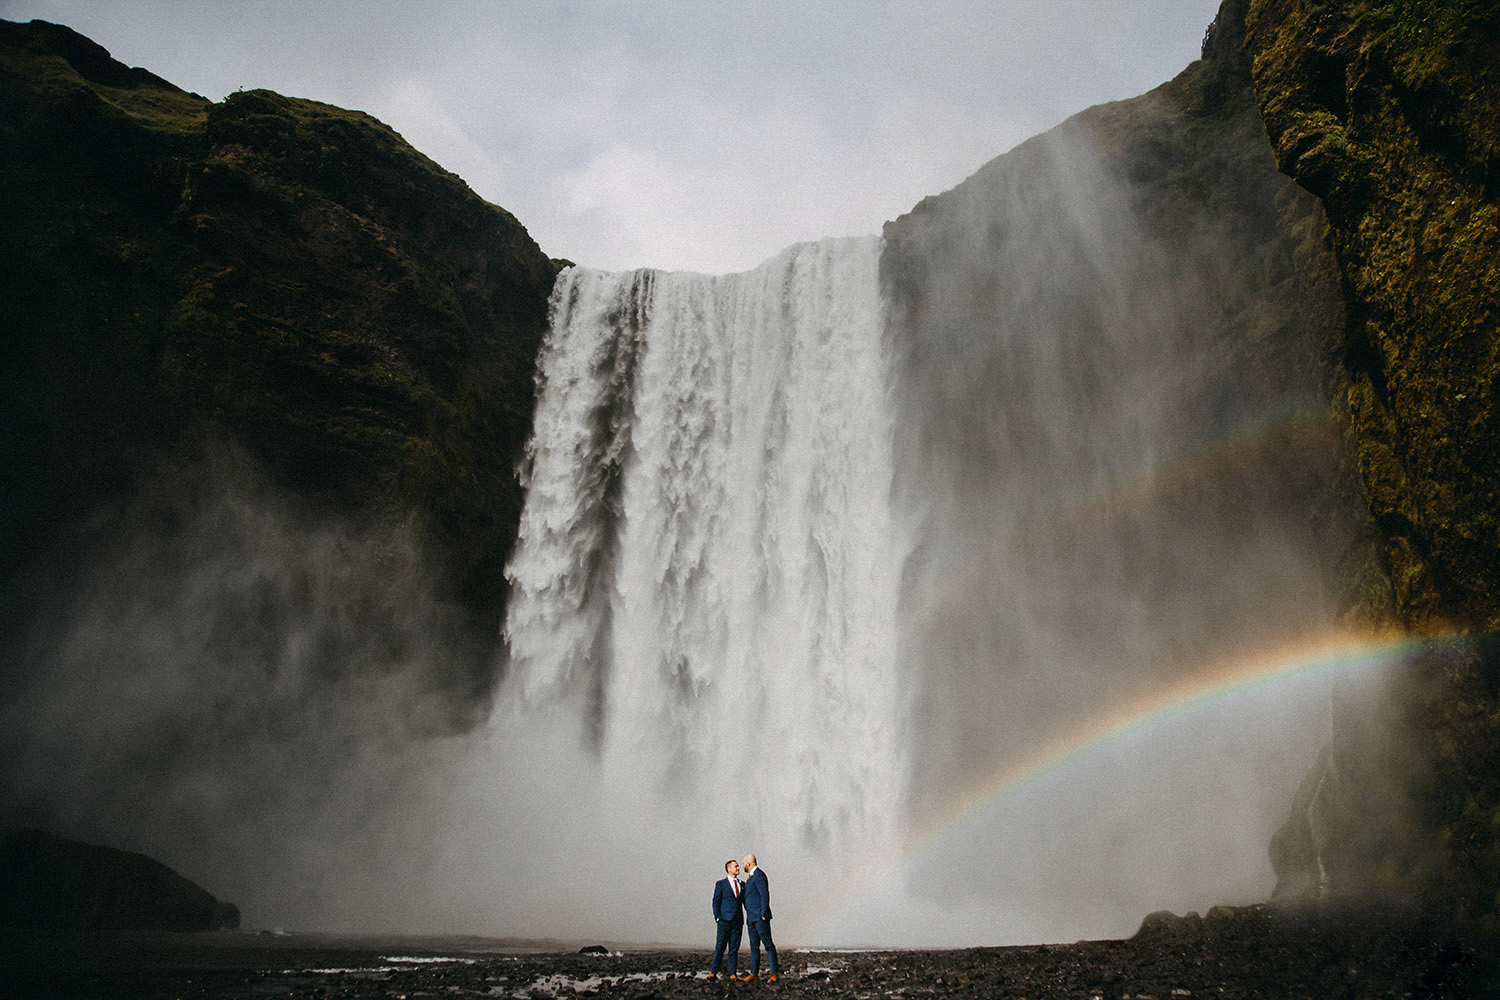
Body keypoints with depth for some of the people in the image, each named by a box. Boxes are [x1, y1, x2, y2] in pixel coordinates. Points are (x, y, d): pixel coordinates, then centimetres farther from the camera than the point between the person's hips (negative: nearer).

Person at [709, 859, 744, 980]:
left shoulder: (742, 885, 15)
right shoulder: (720, 884, 3)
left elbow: (746, 902, 17)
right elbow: (716, 902, 1)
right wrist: (718, 918, -8)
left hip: (738, 921, 4)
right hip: (725, 920, -4)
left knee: (734, 948, 4)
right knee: (720, 947, -4)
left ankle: (732, 974, 7)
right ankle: (713, 972, 1)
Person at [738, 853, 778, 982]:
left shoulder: (759, 875, -11)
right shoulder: (750, 877, 18)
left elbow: (765, 895, -17)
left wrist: (763, 914, -18)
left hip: (760, 917, -9)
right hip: (751, 918, 9)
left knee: (768, 945, -5)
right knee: (754, 946, 8)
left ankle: (773, 974, -4)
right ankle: (753, 973, 10)